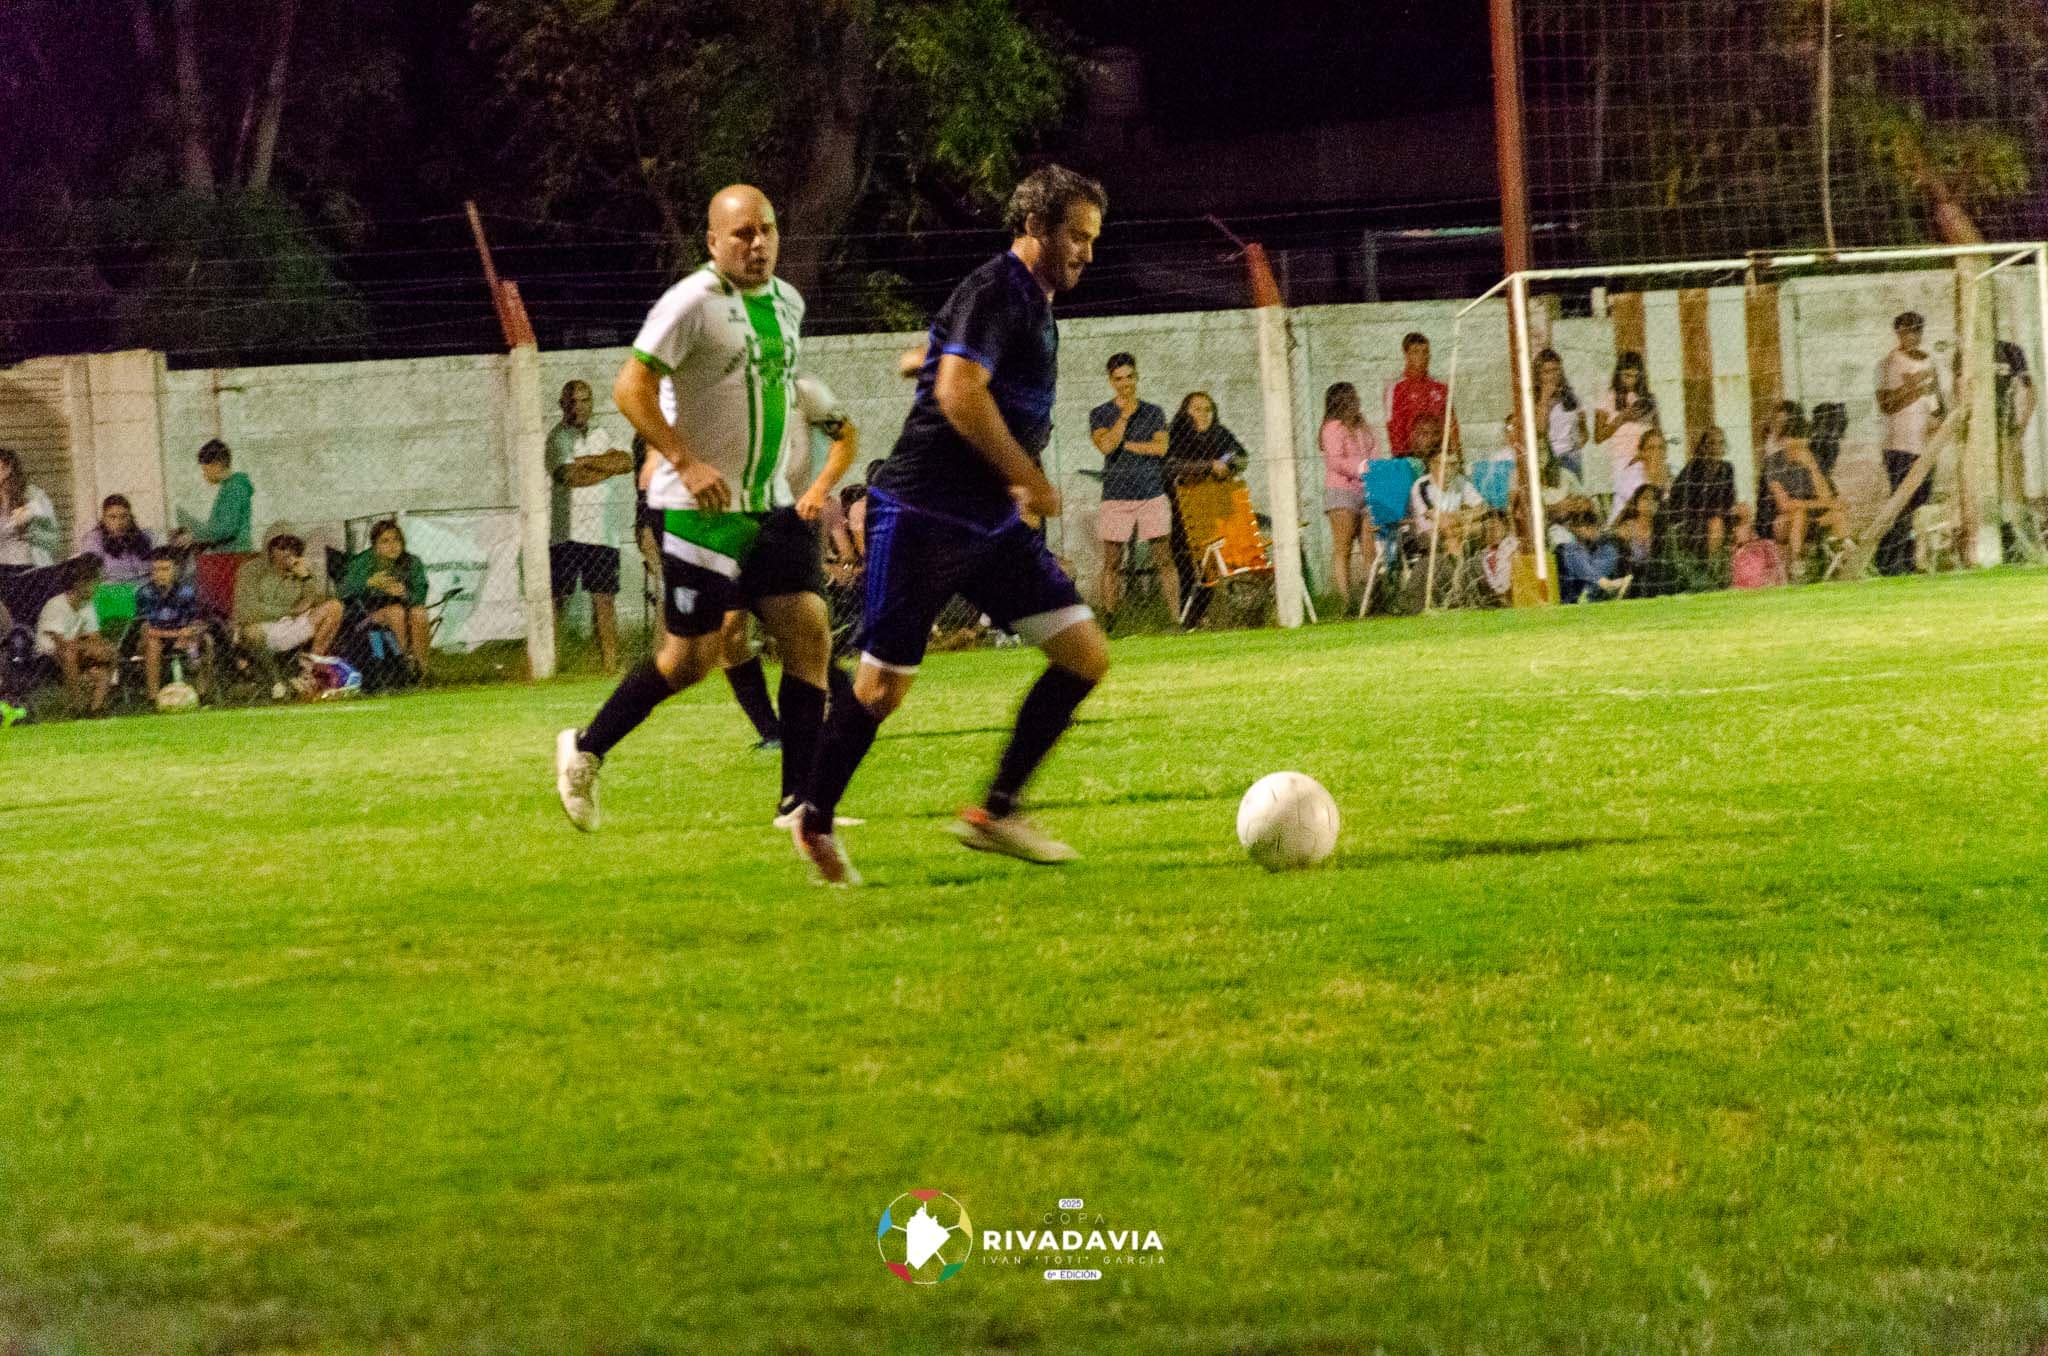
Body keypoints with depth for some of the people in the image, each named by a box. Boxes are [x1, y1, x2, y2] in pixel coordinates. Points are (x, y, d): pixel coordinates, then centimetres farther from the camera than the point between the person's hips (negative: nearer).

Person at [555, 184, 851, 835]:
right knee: (694, 655, -4)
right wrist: (685, 462, -25)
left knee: (810, 639, -4)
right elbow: (630, 386, -16)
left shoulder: (788, 303, 12)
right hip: (702, 508, -7)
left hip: (772, 505, 7)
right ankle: (585, 750, 16)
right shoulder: (693, 302, -12)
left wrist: (803, 483, 21)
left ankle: (798, 801, 0)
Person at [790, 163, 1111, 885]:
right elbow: (959, 392, -27)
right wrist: (1028, 477, -20)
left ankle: (996, 812, 4)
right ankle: (815, 822, 17)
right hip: (922, 518, -9)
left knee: (1086, 654, -1)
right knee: (884, 685, -2)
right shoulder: (995, 292, -14)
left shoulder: (1035, 305, 16)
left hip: (992, 525, 9)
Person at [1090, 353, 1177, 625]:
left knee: (1164, 559, -2)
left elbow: (1161, 447, -3)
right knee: (1112, 563, -1)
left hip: (1152, 494, 1)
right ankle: (1108, 622, 2)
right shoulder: (1100, 414, 6)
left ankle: (1176, 617, -3)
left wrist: (1124, 445, -5)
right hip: (1116, 497, -1)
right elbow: (1106, 445, -12)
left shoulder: (1153, 412, 11)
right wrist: (1125, 416, -9)